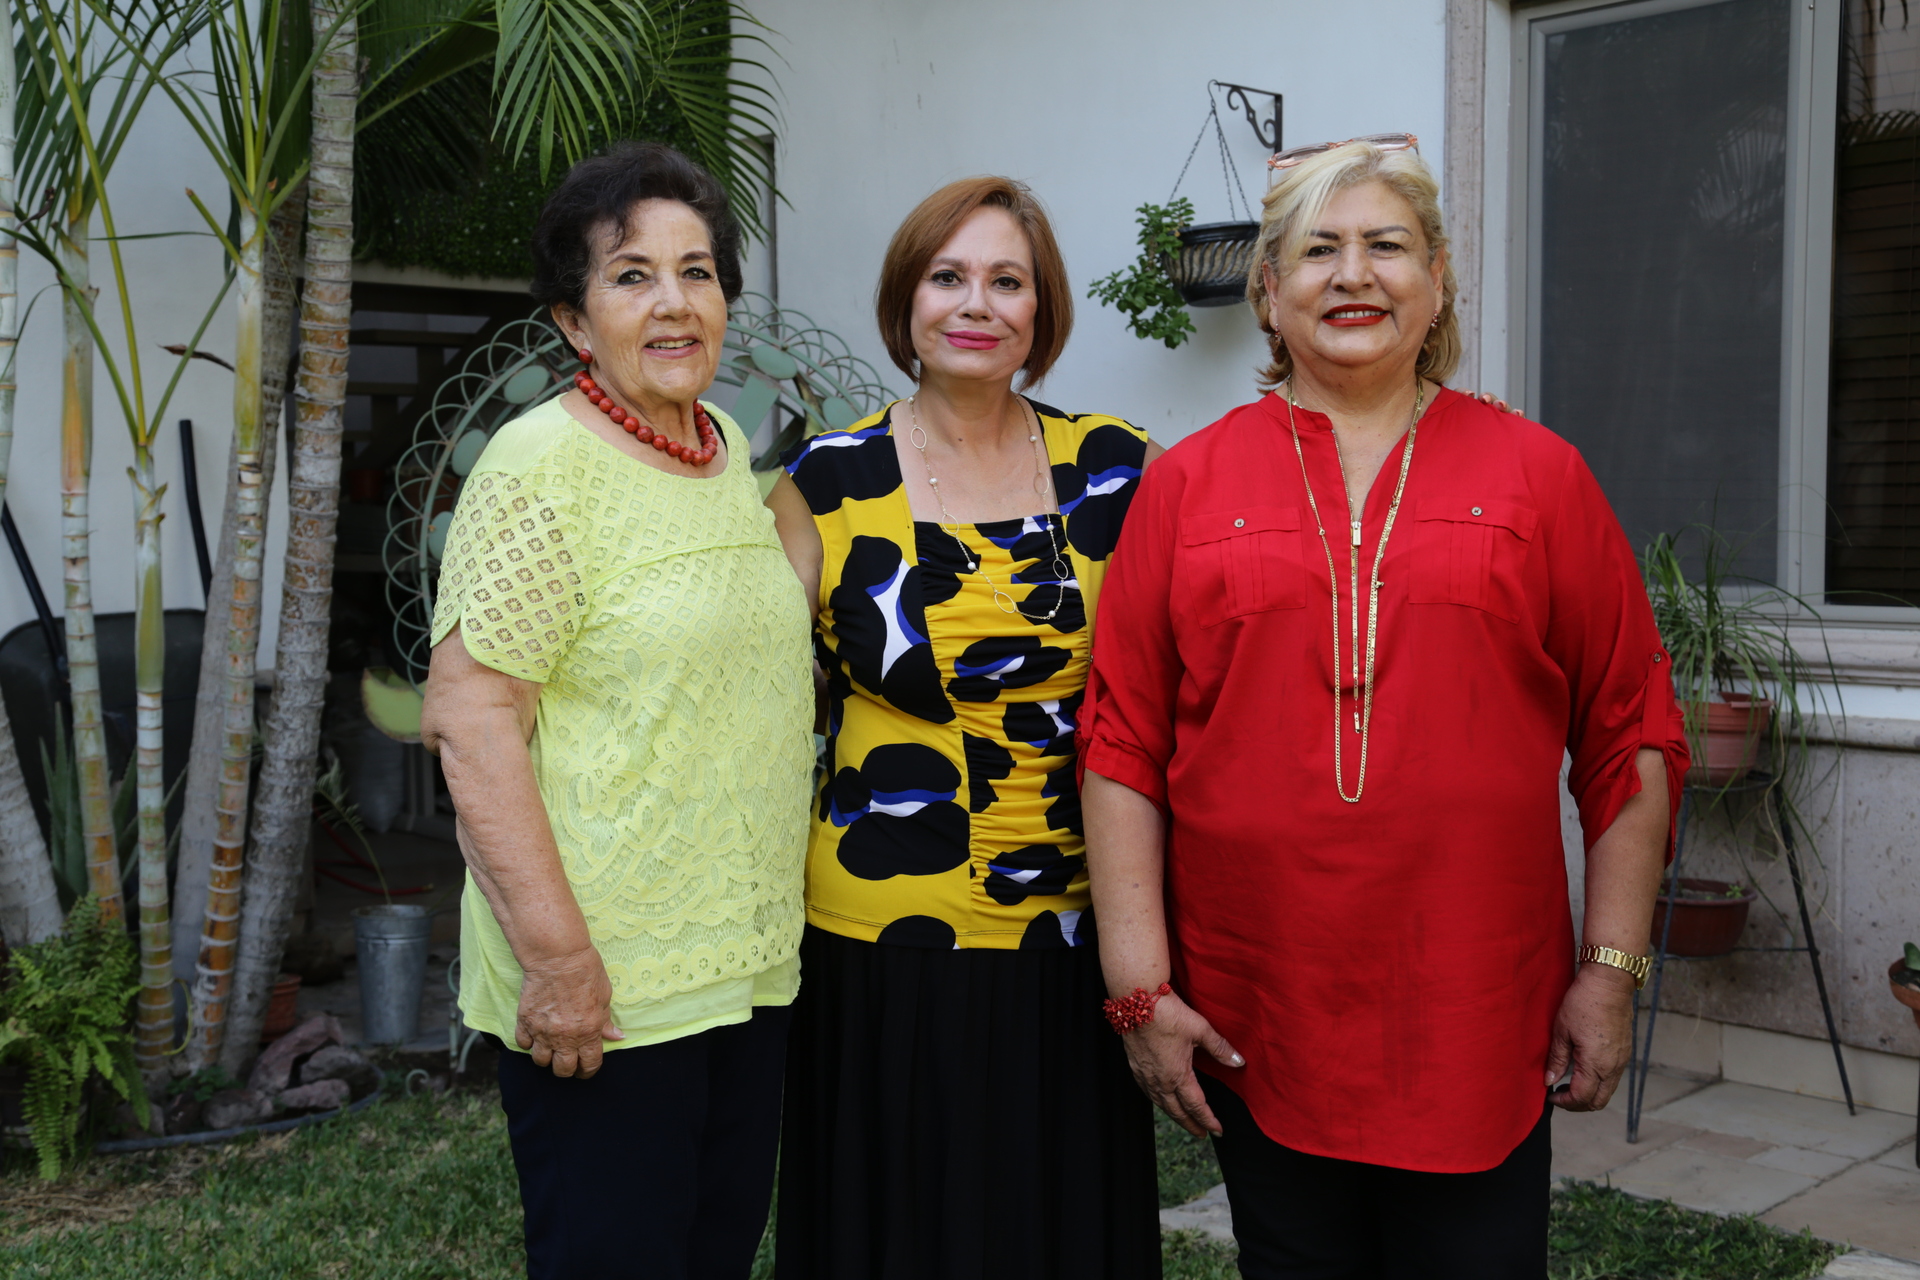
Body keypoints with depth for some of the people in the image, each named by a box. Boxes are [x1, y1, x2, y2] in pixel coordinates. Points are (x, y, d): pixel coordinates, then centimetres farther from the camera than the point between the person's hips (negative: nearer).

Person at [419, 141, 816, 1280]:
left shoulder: (730, 454, 11)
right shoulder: (544, 463, -12)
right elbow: (468, 718, -17)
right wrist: (557, 955, -22)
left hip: (752, 963, 7)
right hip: (604, 989, -7)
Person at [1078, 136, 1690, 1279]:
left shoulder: (1538, 475, 4)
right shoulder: (1189, 485, 4)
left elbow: (1633, 737, 6)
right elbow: (1123, 746, 1)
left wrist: (1615, 967, 1)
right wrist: (1140, 983, -4)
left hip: (1482, 1030, 0)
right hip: (1254, 1031, 1)